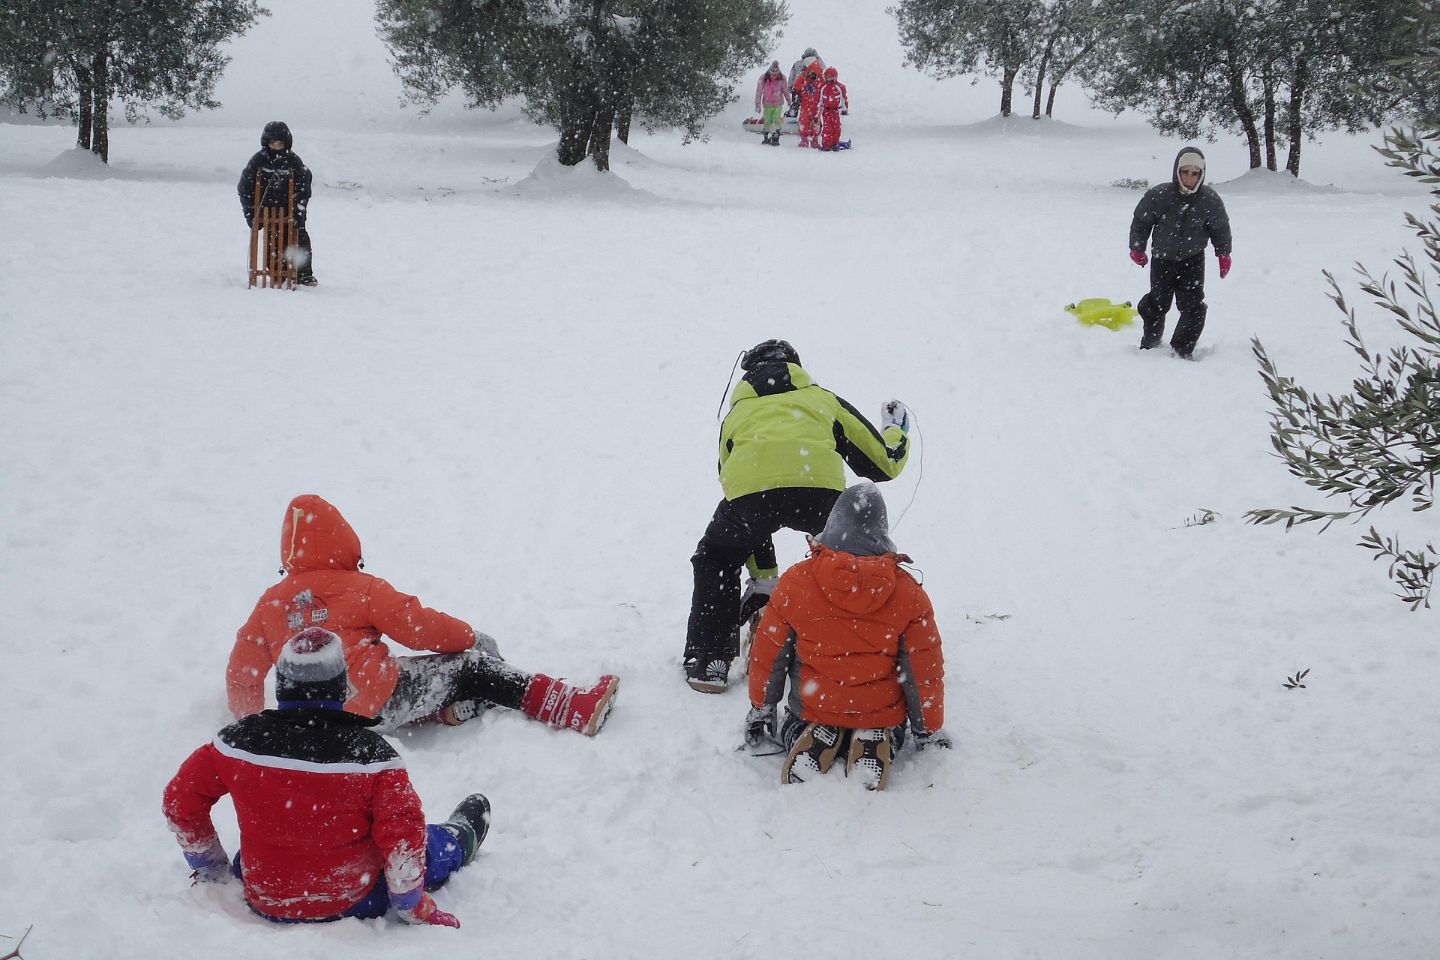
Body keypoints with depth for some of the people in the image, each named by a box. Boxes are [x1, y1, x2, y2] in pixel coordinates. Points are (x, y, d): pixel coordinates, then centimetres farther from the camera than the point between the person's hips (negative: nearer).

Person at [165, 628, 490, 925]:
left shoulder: (239, 741, -14)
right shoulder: (369, 751, -22)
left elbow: (180, 800, -1)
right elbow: (403, 837, -20)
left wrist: (210, 870, 14)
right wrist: (417, 910, -5)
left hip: (266, 906, 3)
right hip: (355, 905, -2)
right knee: (429, 845, 25)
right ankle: (460, 838, 57)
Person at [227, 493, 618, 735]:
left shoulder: (271, 602, 6)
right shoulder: (360, 587, -7)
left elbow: (242, 671, 8)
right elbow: (418, 626, -6)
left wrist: (249, 721, 25)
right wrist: (468, 637, 11)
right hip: (378, 705, -7)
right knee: (472, 666, -1)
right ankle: (577, 710, -5)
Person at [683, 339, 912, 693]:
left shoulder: (737, 413, 39)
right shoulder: (821, 398, 35)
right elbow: (884, 462, 36)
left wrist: (762, 580, 46)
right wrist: (897, 431, 60)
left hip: (749, 487, 1)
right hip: (818, 484, 0)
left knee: (715, 558, 30)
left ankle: (707, 661, 23)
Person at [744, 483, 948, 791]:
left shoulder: (796, 581, -12)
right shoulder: (908, 592, -12)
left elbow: (768, 654, -3)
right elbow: (925, 669, -6)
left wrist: (760, 709, 14)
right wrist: (930, 732, 9)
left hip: (812, 709, 0)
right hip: (881, 715, 0)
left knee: (794, 726, 34)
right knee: (891, 729, 35)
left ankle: (807, 742, -1)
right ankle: (876, 743, -1)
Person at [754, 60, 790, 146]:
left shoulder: (781, 78, -7)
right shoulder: (763, 78, -10)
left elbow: (785, 90, 8)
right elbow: (759, 91, -5)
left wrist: (788, 100, 19)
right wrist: (758, 104, -5)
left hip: (778, 104, -1)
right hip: (767, 104, 1)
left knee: (776, 120, -10)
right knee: (767, 121, 10)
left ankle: (775, 139, -7)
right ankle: (767, 137, 25)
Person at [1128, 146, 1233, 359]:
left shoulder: (1210, 200, -15)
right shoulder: (1158, 196, -20)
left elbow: (1220, 227, 4)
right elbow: (1141, 221, -3)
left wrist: (1224, 254, 8)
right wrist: (1137, 248, 2)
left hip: (1193, 259, 0)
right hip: (1162, 258, 0)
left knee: (1193, 306, -10)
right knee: (1158, 303, 9)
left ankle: (1182, 350, 1)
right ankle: (1150, 344, 33)